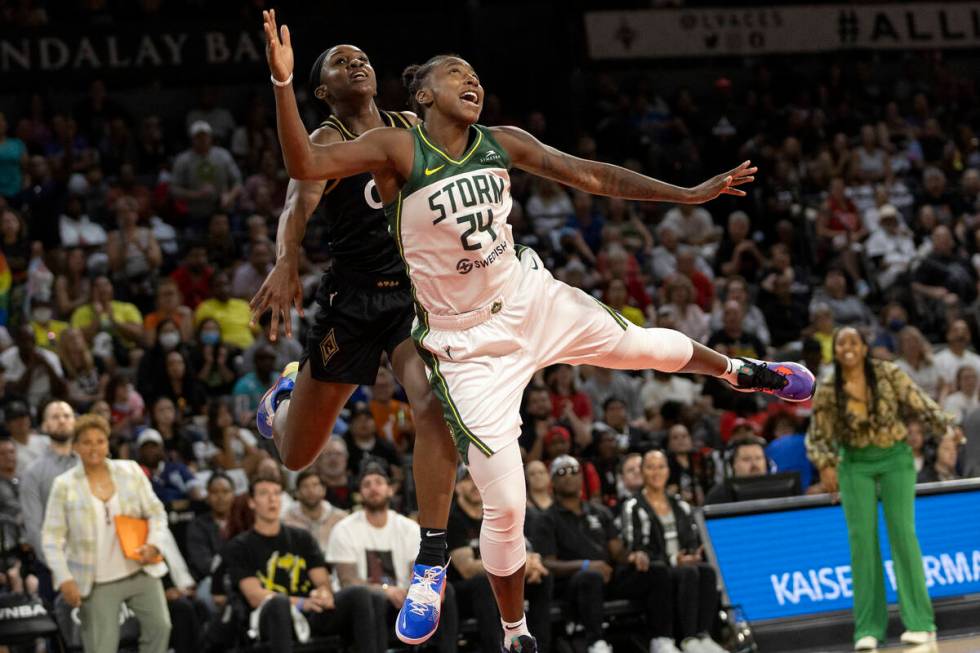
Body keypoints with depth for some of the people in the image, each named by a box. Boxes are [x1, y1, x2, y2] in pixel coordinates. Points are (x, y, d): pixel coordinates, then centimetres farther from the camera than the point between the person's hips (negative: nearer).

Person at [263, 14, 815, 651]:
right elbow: (306, 164, -31)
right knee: (506, 508, -5)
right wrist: (283, 81, -45)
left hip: (534, 301, 5)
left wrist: (688, 195, 9)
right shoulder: (397, 150, -18)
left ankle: (740, 371, 60)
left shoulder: (503, 143, -2)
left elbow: (591, 176, 8)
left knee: (645, 345, 25)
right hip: (469, 344, -5)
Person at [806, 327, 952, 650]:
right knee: (862, 537, -5)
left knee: (902, 532, -8)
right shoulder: (827, 392, -5)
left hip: (895, 458, -1)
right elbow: (818, 436, 0)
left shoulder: (889, 375, -7)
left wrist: (945, 426, -20)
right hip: (855, 465, 1)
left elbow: (919, 402, -4)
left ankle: (920, 623, -3)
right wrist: (825, 465, -17)